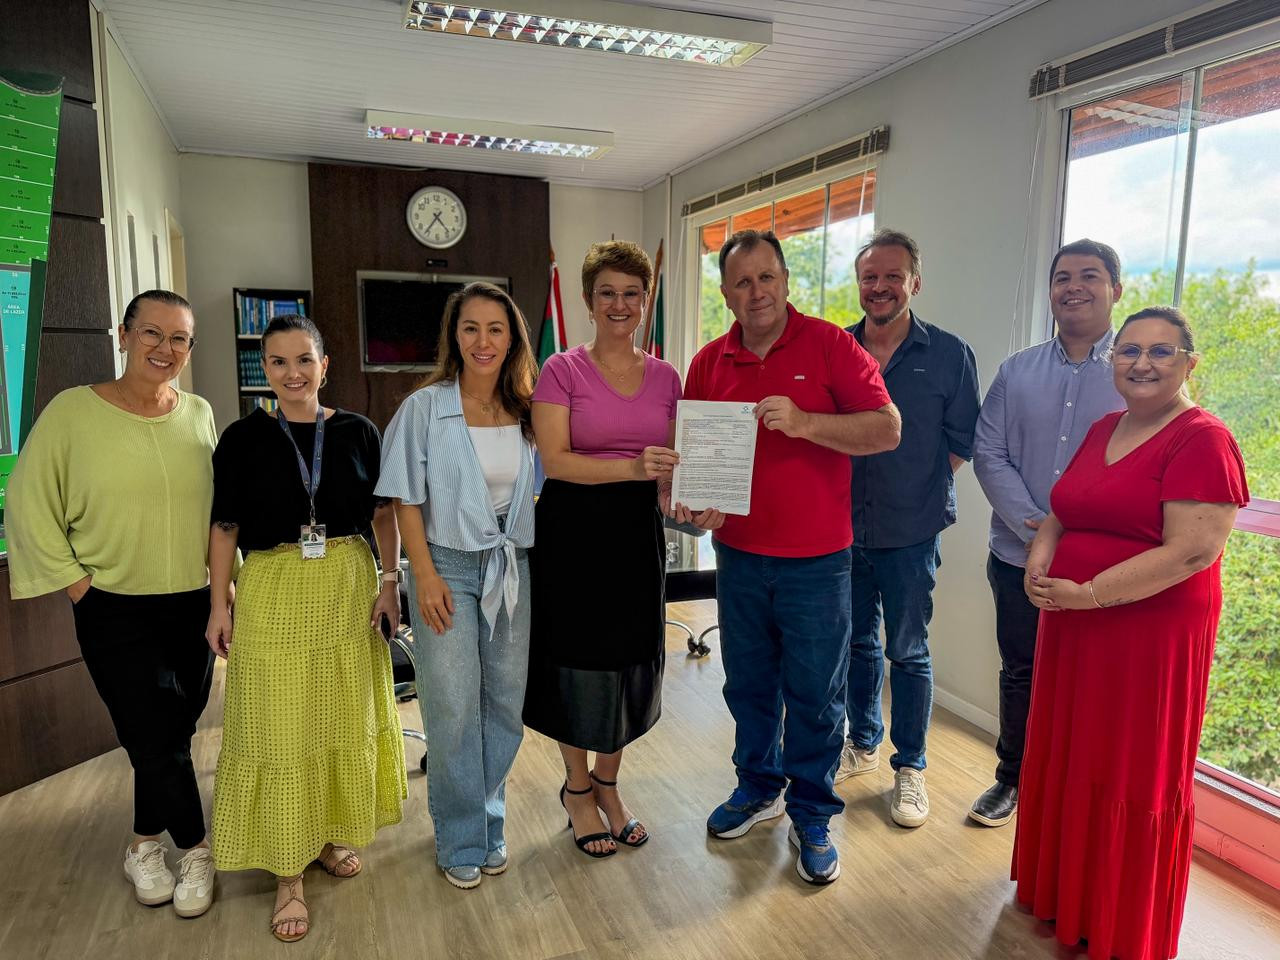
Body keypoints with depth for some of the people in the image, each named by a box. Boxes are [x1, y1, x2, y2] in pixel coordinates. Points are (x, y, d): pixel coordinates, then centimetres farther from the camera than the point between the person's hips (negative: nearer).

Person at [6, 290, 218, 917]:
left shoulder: (198, 415, 2)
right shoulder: (73, 411, -8)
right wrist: (78, 582, -7)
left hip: (193, 605, 4)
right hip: (114, 612, -3)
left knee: (170, 734, 14)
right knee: (155, 739, 1)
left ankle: (145, 844, 37)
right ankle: (197, 850, 23)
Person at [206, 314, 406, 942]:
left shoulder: (357, 432, 1)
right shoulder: (244, 438, -3)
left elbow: (384, 513, 5)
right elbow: (224, 526, 0)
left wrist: (390, 583, -2)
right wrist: (219, 606, -3)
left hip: (348, 589, 2)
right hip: (272, 594, -2)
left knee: (346, 718, 12)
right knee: (279, 731, 3)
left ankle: (330, 835, 34)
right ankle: (287, 873, 17)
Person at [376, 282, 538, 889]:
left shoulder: (526, 412, 3)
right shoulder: (425, 407, -6)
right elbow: (407, 499, -6)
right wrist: (425, 574, -12)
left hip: (511, 567, 4)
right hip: (447, 566, -3)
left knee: (505, 703, 11)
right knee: (453, 709, 1)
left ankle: (491, 825, 31)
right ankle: (460, 840, 21)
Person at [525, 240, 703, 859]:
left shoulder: (665, 376, 7)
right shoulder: (562, 370, -6)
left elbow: (675, 463, 10)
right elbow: (554, 461, -15)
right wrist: (631, 467, -27)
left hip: (637, 530, 4)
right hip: (574, 530, -4)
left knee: (633, 659, 12)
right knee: (579, 658, 7)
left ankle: (608, 784, 35)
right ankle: (577, 789, 30)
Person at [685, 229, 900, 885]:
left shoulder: (829, 345, -6)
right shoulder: (709, 363, 5)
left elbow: (887, 428, -11)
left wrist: (804, 423, -24)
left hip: (815, 559, -3)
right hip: (739, 554, 4)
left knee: (814, 694, 7)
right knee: (749, 683, 17)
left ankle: (812, 817, 26)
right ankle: (758, 786, 39)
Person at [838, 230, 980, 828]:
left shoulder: (949, 354, -3)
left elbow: (961, 441, 0)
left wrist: (918, 489, -2)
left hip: (910, 532, -2)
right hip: (844, 527, 3)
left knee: (907, 652, 7)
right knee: (857, 643, 16)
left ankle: (909, 767, 23)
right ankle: (862, 741, 36)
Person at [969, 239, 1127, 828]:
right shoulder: (1017, 371, 5)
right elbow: (988, 452, -1)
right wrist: (1034, 527, -13)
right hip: (1020, 557, 3)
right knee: (1020, 674, 16)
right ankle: (1012, 779, 35)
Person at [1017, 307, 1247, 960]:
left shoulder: (1203, 441, -13)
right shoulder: (1103, 430, 11)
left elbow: (1192, 551, -21)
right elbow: (1061, 514, 16)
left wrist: (1090, 593, -22)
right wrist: (1040, 558, -5)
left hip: (1150, 634, -7)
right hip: (1073, 628, 7)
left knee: (1132, 777, 8)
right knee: (1068, 759, 18)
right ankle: (1063, 889, 39)